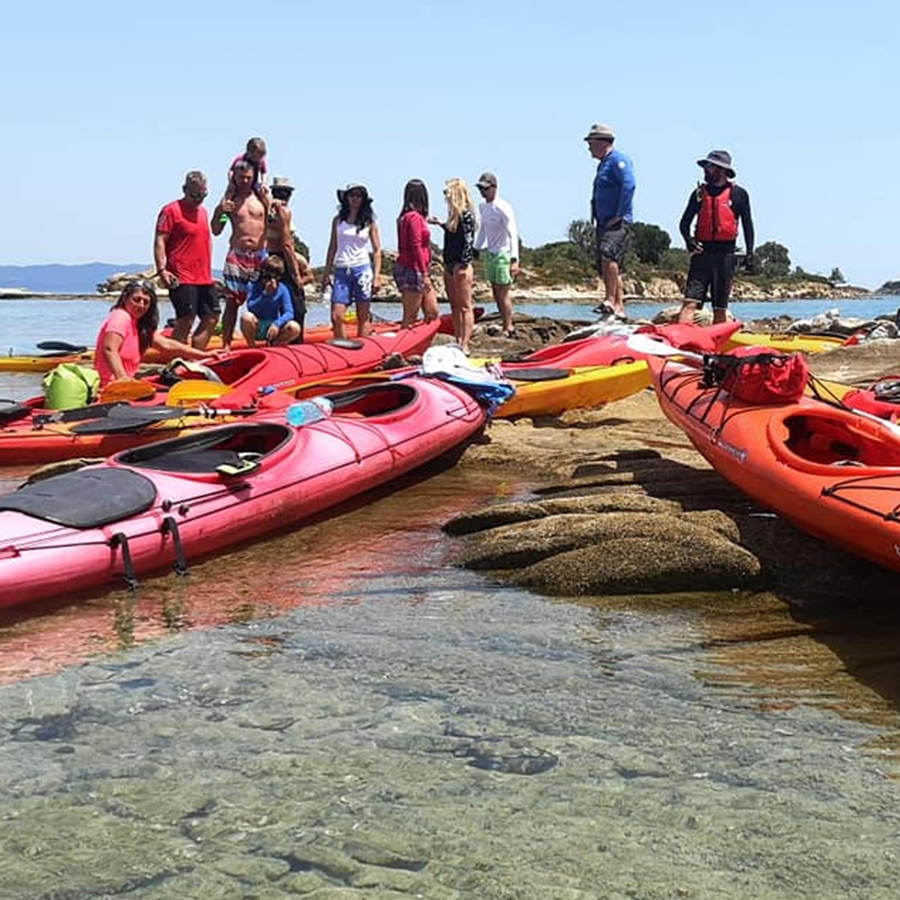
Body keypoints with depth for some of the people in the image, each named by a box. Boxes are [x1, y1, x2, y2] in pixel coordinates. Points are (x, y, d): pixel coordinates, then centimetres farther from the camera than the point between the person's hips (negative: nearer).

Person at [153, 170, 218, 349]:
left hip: (204, 278, 8)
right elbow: (159, 241, -11)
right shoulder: (171, 210, -5)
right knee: (185, 321, -12)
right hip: (181, 279, -8)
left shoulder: (202, 211, 19)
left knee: (211, 319, 8)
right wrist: (162, 270, -20)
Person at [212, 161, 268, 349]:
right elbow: (216, 231, 5)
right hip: (237, 255, -1)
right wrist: (220, 211, -10)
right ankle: (226, 344, -3)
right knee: (232, 301, -5)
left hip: (260, 256, 1)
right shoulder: (229, 201, 8)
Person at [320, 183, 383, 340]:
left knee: (363, 318, 1)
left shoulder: (369, 222, 5)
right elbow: (332, 248, 14)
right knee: (336, 317, -9)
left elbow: (377, 251, 4)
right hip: (341, 271, 2)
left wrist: (377, 275, -5)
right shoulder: (338, 220, 11)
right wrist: (326, 274, 9)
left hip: (362, 270, -2)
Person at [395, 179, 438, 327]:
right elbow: (416, 247, -19)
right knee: (410, 317, -4)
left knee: (432, 313, 10)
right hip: (413, 271, -10)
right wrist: (425, 274, -18)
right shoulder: (415, 217, -15)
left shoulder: (405, 217, 13)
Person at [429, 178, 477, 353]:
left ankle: (465, 345, -6)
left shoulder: (466, 215, -12)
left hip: (461, 266, -9)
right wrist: (440, 224, 25)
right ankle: (458, 342, 17)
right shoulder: (454, 214, 13)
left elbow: (469, 242, -16)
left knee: (464, 306, -6)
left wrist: (462, 264, -20)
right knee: (454, 306, 12)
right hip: (450, 265, 9)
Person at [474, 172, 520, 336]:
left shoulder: (502, 208, -17)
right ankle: (506, 326, 19)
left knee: (503, 294, -7)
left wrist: (514, 260, -27)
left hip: (503, 254, -8)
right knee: (496, 294, 10)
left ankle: (508, 329, 1)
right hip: (489, 253, 8)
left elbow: (513, 234, -20)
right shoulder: (482, 207, 8)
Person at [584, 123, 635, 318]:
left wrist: (619, 215, -22)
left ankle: (612, 301, -31)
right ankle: (619, 307, 13)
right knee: (606, 268, 9)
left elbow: (629, 185, -21)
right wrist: (595, 218, 18)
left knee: (608, 254, -29)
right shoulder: (603, 164, 23)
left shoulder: (618, 160, -8)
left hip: (618, 223, -10)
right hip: (604, 224, 10)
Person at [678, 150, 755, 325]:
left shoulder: (739, 194, 4)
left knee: (720, 308, 5)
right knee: (690, 302, -12)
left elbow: (747, 225, 8)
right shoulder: (699, 193, 10)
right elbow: (684, 222, 12)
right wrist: (688, 239, -8)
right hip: (702, 252, 1)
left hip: (725, 254, -1)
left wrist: (749, 253, 0)